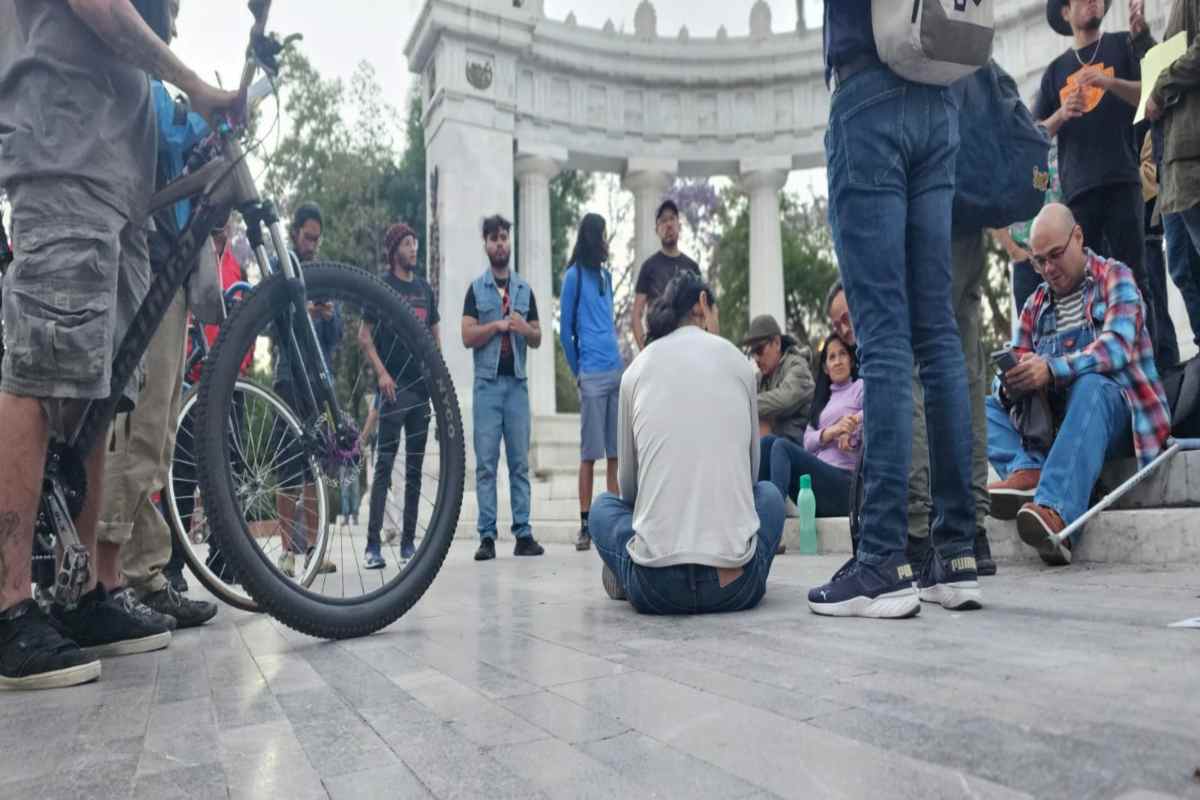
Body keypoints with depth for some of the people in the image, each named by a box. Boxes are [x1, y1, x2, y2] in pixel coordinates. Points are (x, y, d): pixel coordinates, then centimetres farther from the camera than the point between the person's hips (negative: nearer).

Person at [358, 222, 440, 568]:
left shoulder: (424, 287, 15)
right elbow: (364, 336, -3)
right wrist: (381, 372, -14)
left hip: (422, 387, 5)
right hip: (393, 387, -5)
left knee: (415, 468, 7)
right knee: (385, 464, -6)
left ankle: (409, 541, 14)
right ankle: (373, 545, -3)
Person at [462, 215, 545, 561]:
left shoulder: (524, 288, 15)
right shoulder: (476, 289, 7)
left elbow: (537, 340, 12)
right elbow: (468, 337, -2)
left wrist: (524, 328, -8)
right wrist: (499, 324, -10)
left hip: (517, 382, 2)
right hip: (487, 382, -2)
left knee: (520, 462, 2)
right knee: (486, 463, -2)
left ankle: (523, 534, 5)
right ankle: (487, 536, 1)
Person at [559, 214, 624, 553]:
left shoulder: (606, 276, 18)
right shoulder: (574, 276, -1)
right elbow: (565, 329, 0)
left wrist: (620, 360, 13)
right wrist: (578, 371, 2)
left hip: (617, 372, 6)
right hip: (593, 375, -6)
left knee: (617, 453, 7)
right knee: (590, 454, -2)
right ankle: (585, 525, 4)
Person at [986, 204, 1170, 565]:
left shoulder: (1114, 277, 6)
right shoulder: (1036, 304, 20)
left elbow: (1118, 345, -14)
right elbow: (1019, 365, 12)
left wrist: (1052, 369, -30)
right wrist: (1012, 387, -14)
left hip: (1112, 405, -5)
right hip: (1049, 421, 5)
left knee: (1090, 386, -37)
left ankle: (1057, 511, -54)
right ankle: (1028, 471, -38)